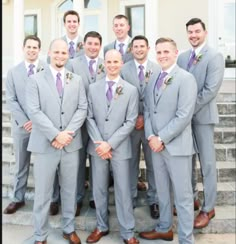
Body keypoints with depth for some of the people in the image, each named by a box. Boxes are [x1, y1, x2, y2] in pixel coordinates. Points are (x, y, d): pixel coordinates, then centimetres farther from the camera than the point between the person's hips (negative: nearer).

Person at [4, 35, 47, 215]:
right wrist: (24, 121, -9)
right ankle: (18, 199, 27)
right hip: (21, 125, 3)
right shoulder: (13, 72, 8)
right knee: (21, 165, 13)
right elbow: (11, 100, 2)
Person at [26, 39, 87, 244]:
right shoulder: (35, 80, 2)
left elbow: (82, 108, 1)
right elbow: (34, 112, -8)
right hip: (45, 144, -2)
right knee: (43, 193, 6)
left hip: (71, 143, 3)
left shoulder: (77, 80, 10)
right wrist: (55, 135, -16)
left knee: (70, 190, 13)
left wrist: (68, 133, -12)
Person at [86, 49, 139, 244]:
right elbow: (89, 118, 3)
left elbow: (130, 122, -6)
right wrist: (99, 143, -10)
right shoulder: (93, 88, 6)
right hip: (97, 147, 2)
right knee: (99, 189, 12)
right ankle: (102, 226, 31)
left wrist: (110, 144, -13)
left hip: (119, 147, -2)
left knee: (123, 190, 4)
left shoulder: (131, 90, -1)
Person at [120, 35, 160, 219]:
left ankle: (154, 200, 22)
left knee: (153, 163, 8)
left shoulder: (158, 69, 1)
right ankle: (130, 198, 25)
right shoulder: (123, 69, 3)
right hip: (130, 122, 1)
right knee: (131, 163, 10)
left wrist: (146, 118, -9)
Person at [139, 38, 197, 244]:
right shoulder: (153, 81, 13)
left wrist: (162, 139, -16)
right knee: (162, 191, 19)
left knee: (182, 195, 4)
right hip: (156, 145, 7)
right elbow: (147, 111, 10)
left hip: (177, 146, -6)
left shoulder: (186, 78, -9)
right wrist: (150, 137, -5)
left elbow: (184, 115, -17)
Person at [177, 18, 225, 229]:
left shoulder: (215, 57, -7)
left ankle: (208, 208, 16)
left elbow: (210, 90, -16)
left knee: (207, 162, 3)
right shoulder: (182, 57, 11)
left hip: (202, 115, -5)